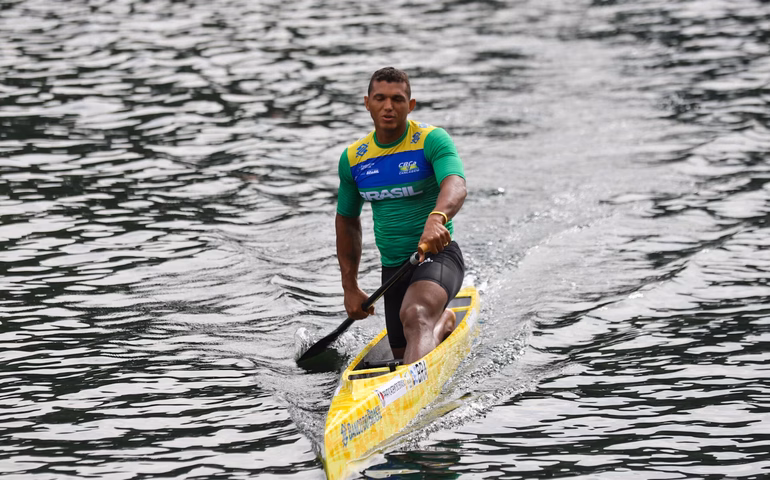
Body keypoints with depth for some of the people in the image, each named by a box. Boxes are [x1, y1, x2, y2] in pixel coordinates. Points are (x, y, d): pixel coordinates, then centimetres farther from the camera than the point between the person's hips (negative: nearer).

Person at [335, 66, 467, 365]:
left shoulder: (431, 140, -10)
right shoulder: (353, 159, 5)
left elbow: (455, 186, -30)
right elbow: (347, 221, 18)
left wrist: (437, 217, -53)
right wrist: (350, 287, 14)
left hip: (436, 255, -6)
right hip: (392, 268, 6)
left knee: (415, 316, -36)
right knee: (405, 356, 9)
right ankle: (443, 322, 40)